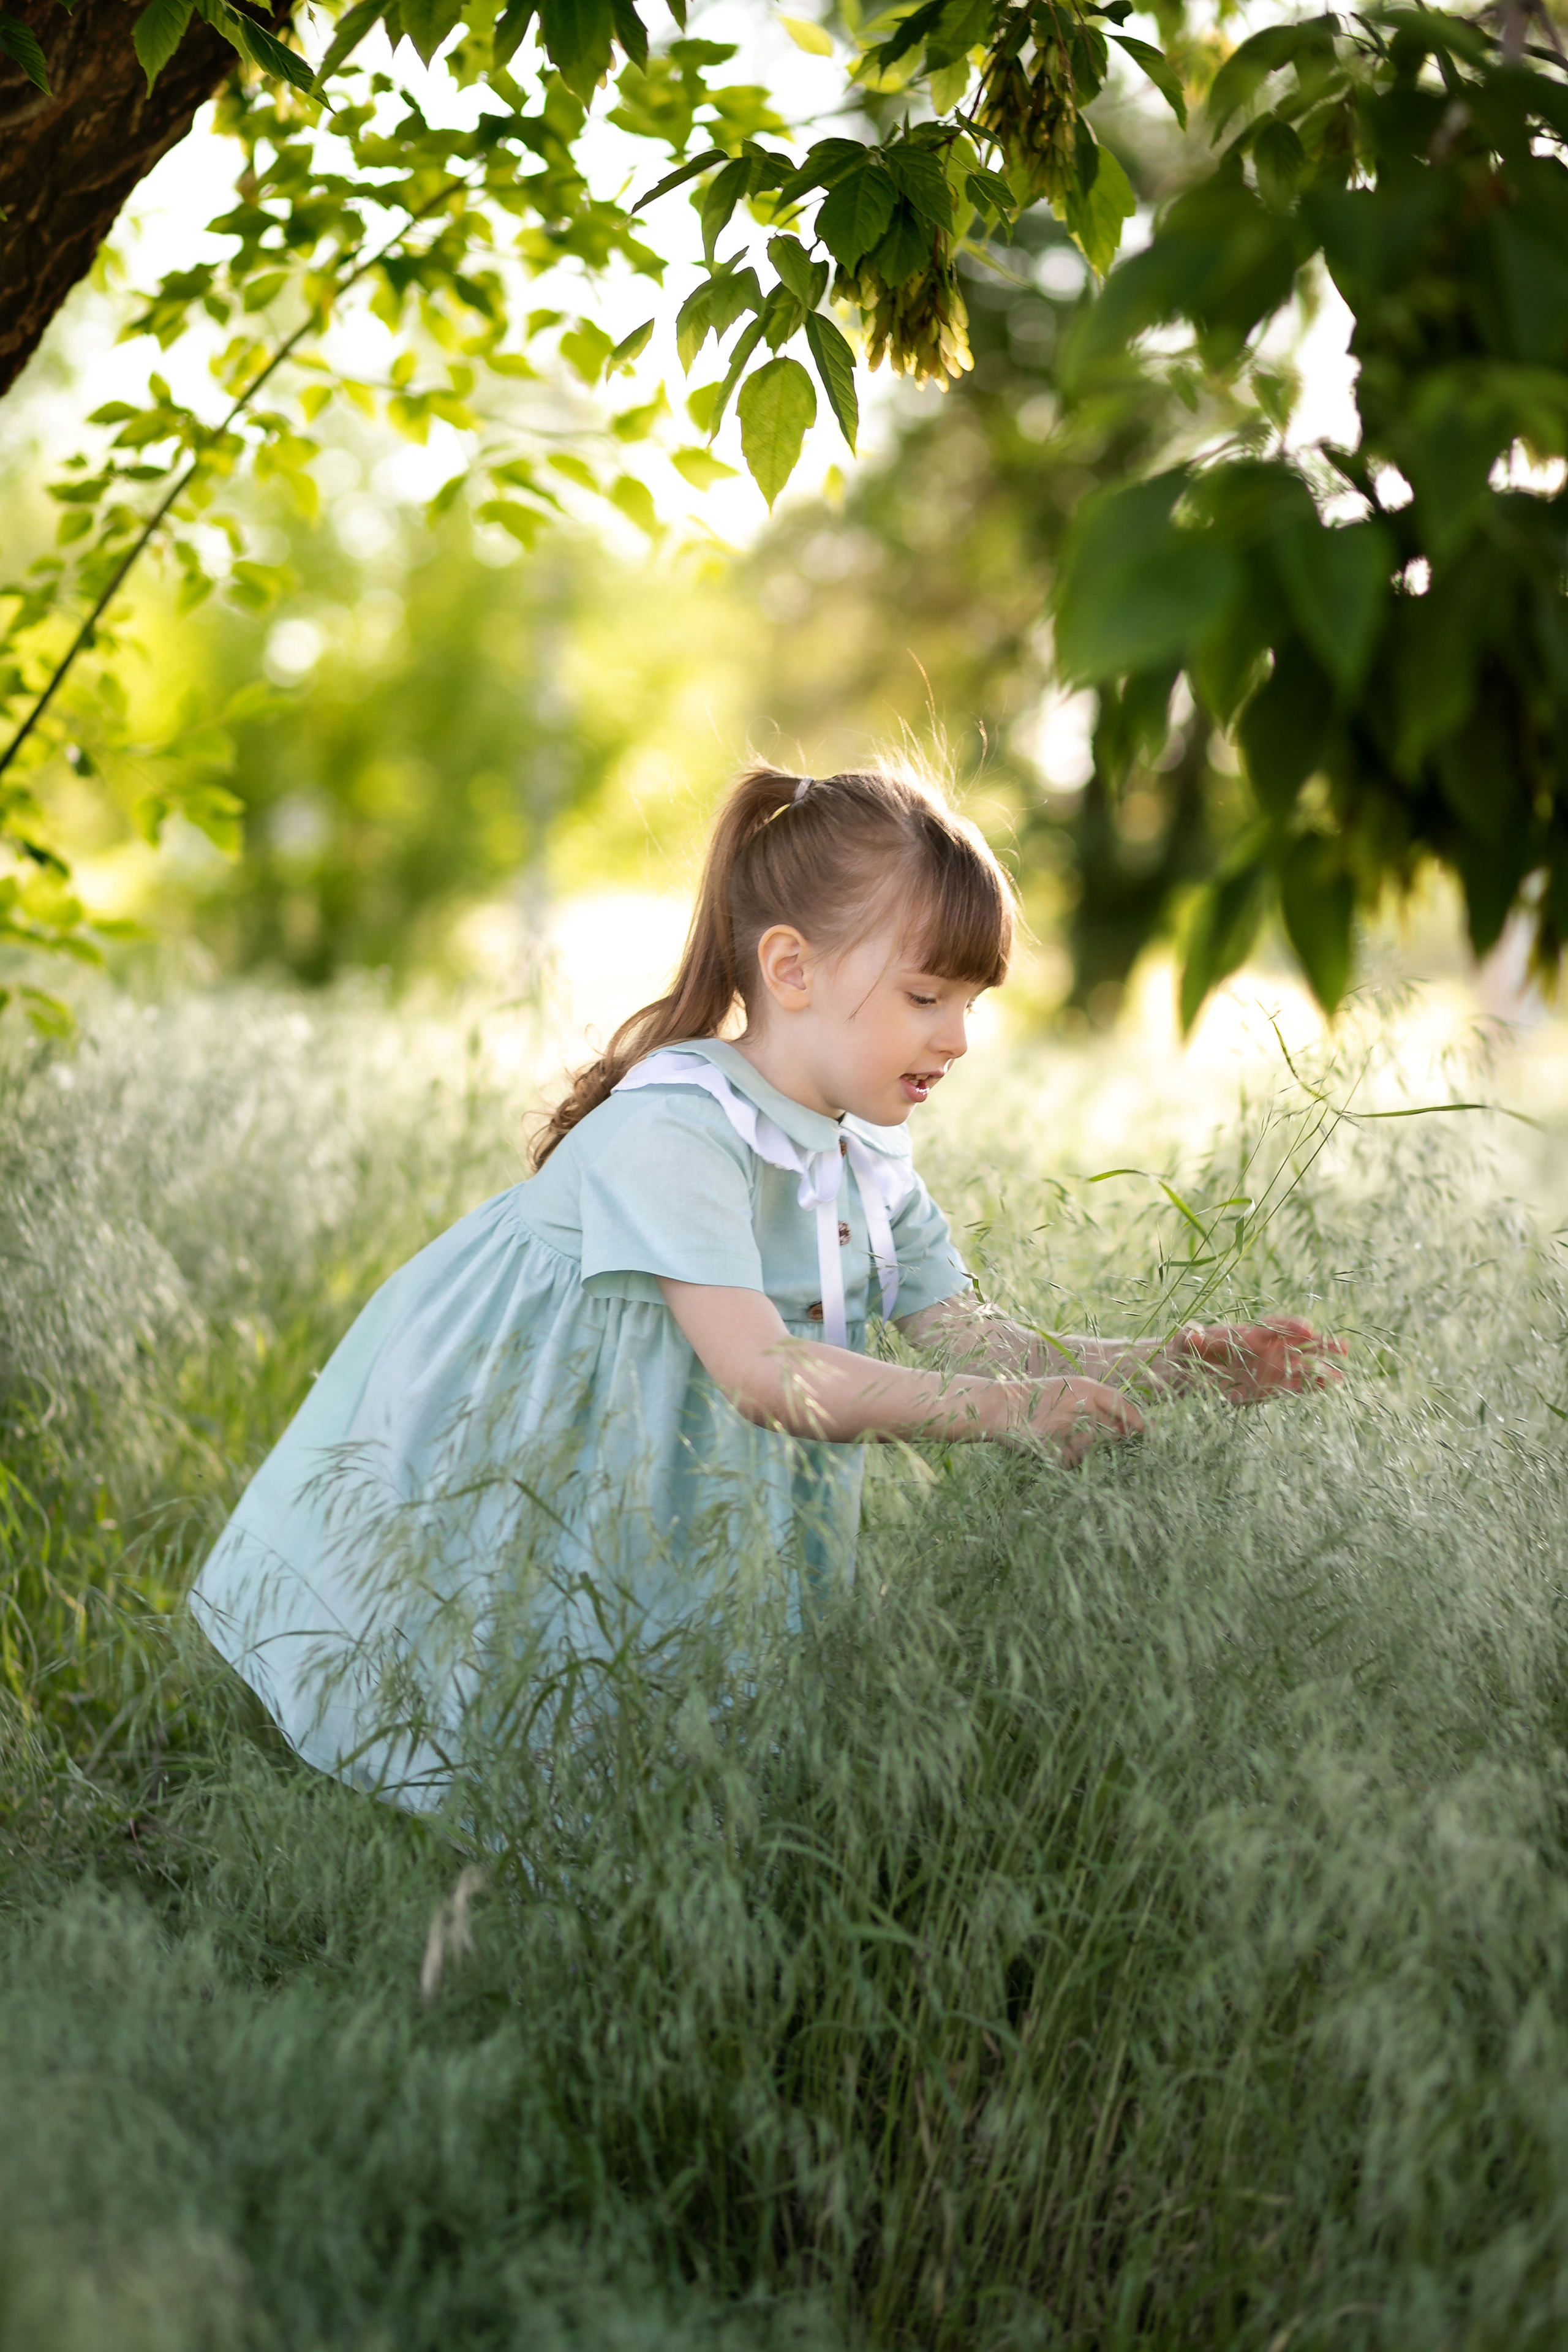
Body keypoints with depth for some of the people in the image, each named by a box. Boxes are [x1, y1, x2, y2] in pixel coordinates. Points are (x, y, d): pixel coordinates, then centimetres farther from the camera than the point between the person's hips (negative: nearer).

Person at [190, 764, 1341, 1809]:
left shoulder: (871, 1167, 3)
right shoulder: (668, 1131, -25)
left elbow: (981, 1343, -2)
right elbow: (760, 1371, -35)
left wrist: (1181, 1363, -17)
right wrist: (1007, 1408, -41)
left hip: (677, 1529, 8)